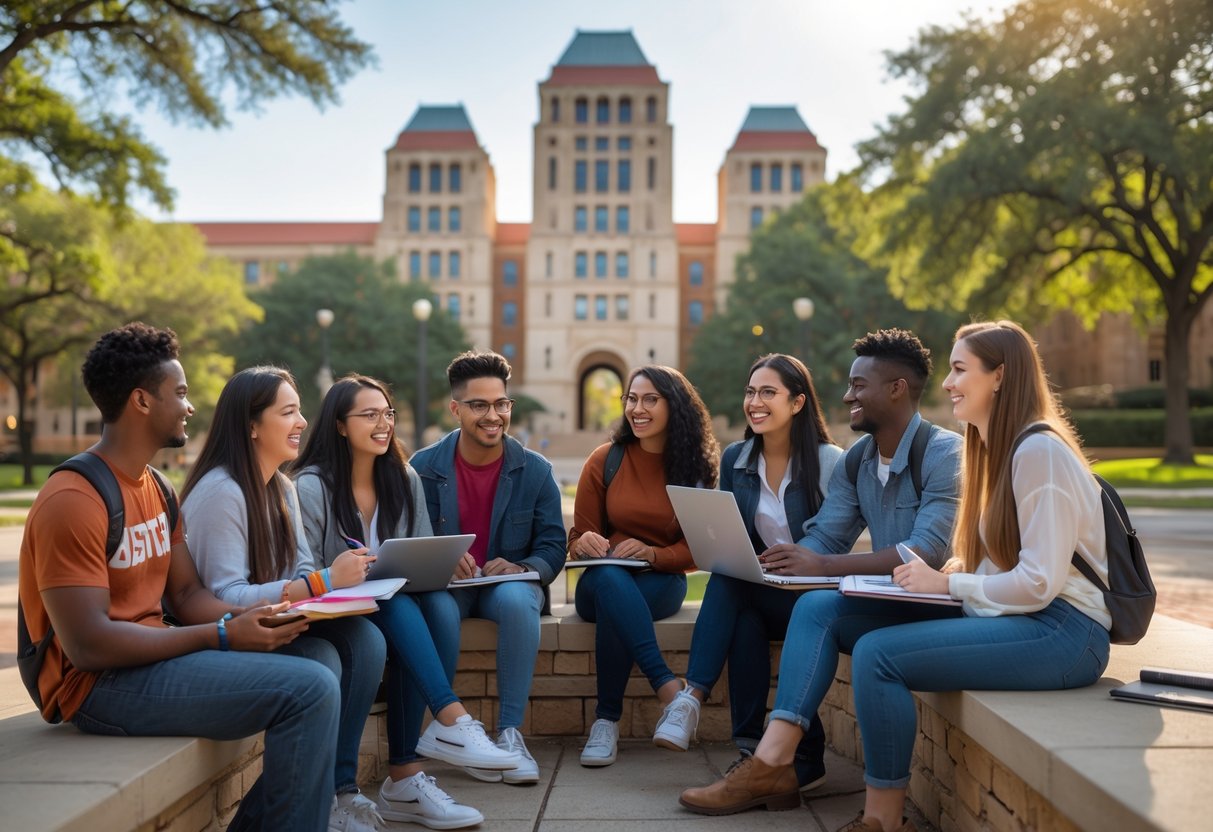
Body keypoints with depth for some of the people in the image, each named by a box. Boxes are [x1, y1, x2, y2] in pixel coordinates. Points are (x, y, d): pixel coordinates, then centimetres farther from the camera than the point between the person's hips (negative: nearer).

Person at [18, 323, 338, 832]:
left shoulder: (155, 488, 12)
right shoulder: (73, 501, -17)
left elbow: (186, 593, 12)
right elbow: (88, 644, -22)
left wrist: (242, 618, -10)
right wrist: (222, 635, -21)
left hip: (148, 657, 9)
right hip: (100, 682, -9)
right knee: (309, 690, -21)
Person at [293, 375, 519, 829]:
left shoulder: (405, 479, 7)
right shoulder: (311, 487, -9)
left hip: (402, 602, 4)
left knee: (441, 603, -30)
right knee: (400, 607, -35)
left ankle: (405, 775, -30)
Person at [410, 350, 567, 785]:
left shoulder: (535, 470, 1)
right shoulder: (424, 467, 0)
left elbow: (552, 549, 0)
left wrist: (519, 567, -22)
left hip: (509, 583, 0)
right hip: (445, 585, 0)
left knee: (517, 600, -35)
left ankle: (510, 731, -27)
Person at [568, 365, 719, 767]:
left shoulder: (694, 466, 2)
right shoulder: (604, 461, 3)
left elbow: (695, 550, 2)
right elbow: (578, 538, 7)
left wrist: (651, 553, -19)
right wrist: (583, 544, -20)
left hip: (661, 583, 0)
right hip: (604, 583, 1)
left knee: (614, 609, -37)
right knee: (608, 578, -39)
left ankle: (607, 720, -29)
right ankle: (668, 687, -43)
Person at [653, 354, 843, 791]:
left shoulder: (829, 461, -9)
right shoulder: (735, 459, 5)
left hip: (813, 596, -4)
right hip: (756, 594, 4)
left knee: (729, 583, -31)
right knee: (745, 623, -32)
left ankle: (693, 698, -35)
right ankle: (750, 748, -32)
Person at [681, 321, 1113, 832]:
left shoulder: (1039, 451, -14)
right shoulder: (992, 451, 16)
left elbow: (1038, 582, -20)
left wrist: (947, 584, -13)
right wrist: (939, 575, -3)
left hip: (1060, 628, -9)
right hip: (1002, 614, 9)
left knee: (877, 652, -26)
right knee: (818, 609, -3)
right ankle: (771, 759, -12)